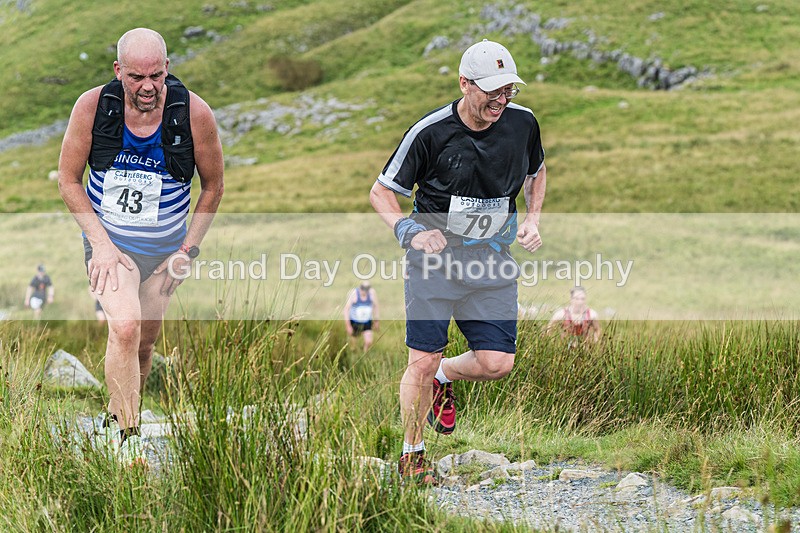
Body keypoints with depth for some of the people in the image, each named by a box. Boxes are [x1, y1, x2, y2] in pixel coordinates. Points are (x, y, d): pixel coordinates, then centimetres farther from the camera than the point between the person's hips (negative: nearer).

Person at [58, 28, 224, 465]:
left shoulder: (195, 113, -15)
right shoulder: (92, 106, -16)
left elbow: (212, 187, 0)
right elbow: (68, 179, -4)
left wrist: (188, 250, -4)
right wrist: (99, 242, -12)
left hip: (164, 248, 2)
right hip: (109, 242, -2)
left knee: (145, 340, 12)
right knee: (124, 326, -23)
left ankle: (118, 411, 39)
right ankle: (125, 435, -13)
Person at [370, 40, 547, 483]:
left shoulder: (522, 123, -3)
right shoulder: (430, 132, -13)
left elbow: (536, 171, 20)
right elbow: (381, 191, -3)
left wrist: (532, 220, 5)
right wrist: (409, 232, -19)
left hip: (492, 262, 3)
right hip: (435, 255, -3)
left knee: (497, 363, -7)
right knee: (423, 360, -8)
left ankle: (443, 378, 27)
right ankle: (411, 455, 13)